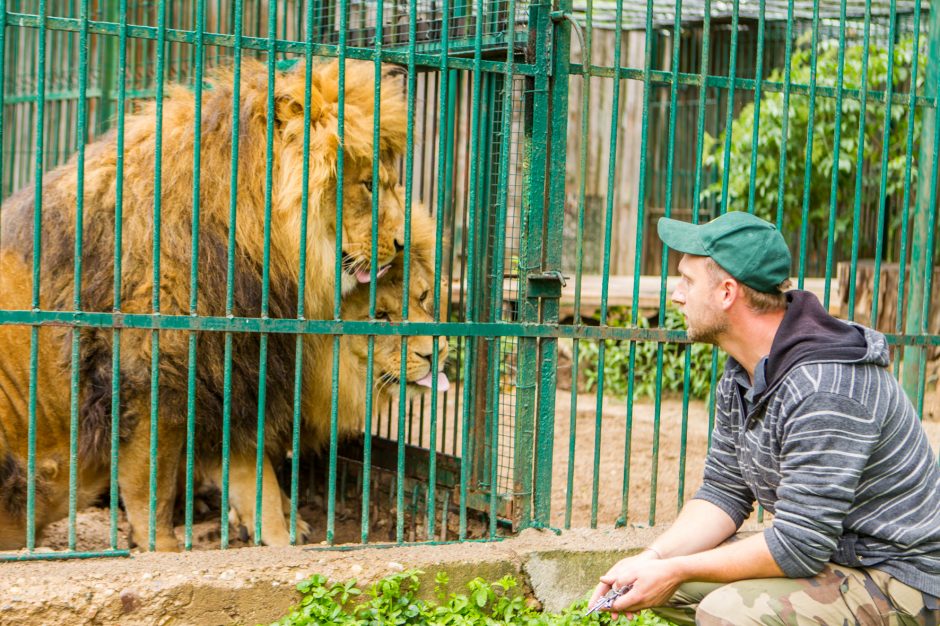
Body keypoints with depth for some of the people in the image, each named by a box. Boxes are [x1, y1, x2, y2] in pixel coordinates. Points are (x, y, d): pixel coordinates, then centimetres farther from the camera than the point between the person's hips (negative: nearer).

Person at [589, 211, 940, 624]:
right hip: (821, 555, 9)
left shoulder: (824, 389, -27)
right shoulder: (743, 373, 4)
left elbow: (798, 545, -27)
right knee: (664, 582, 5)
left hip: (897, 579, -9)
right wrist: (654, 559, -9)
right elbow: (724, 493, 8)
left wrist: (677, 571, -20)